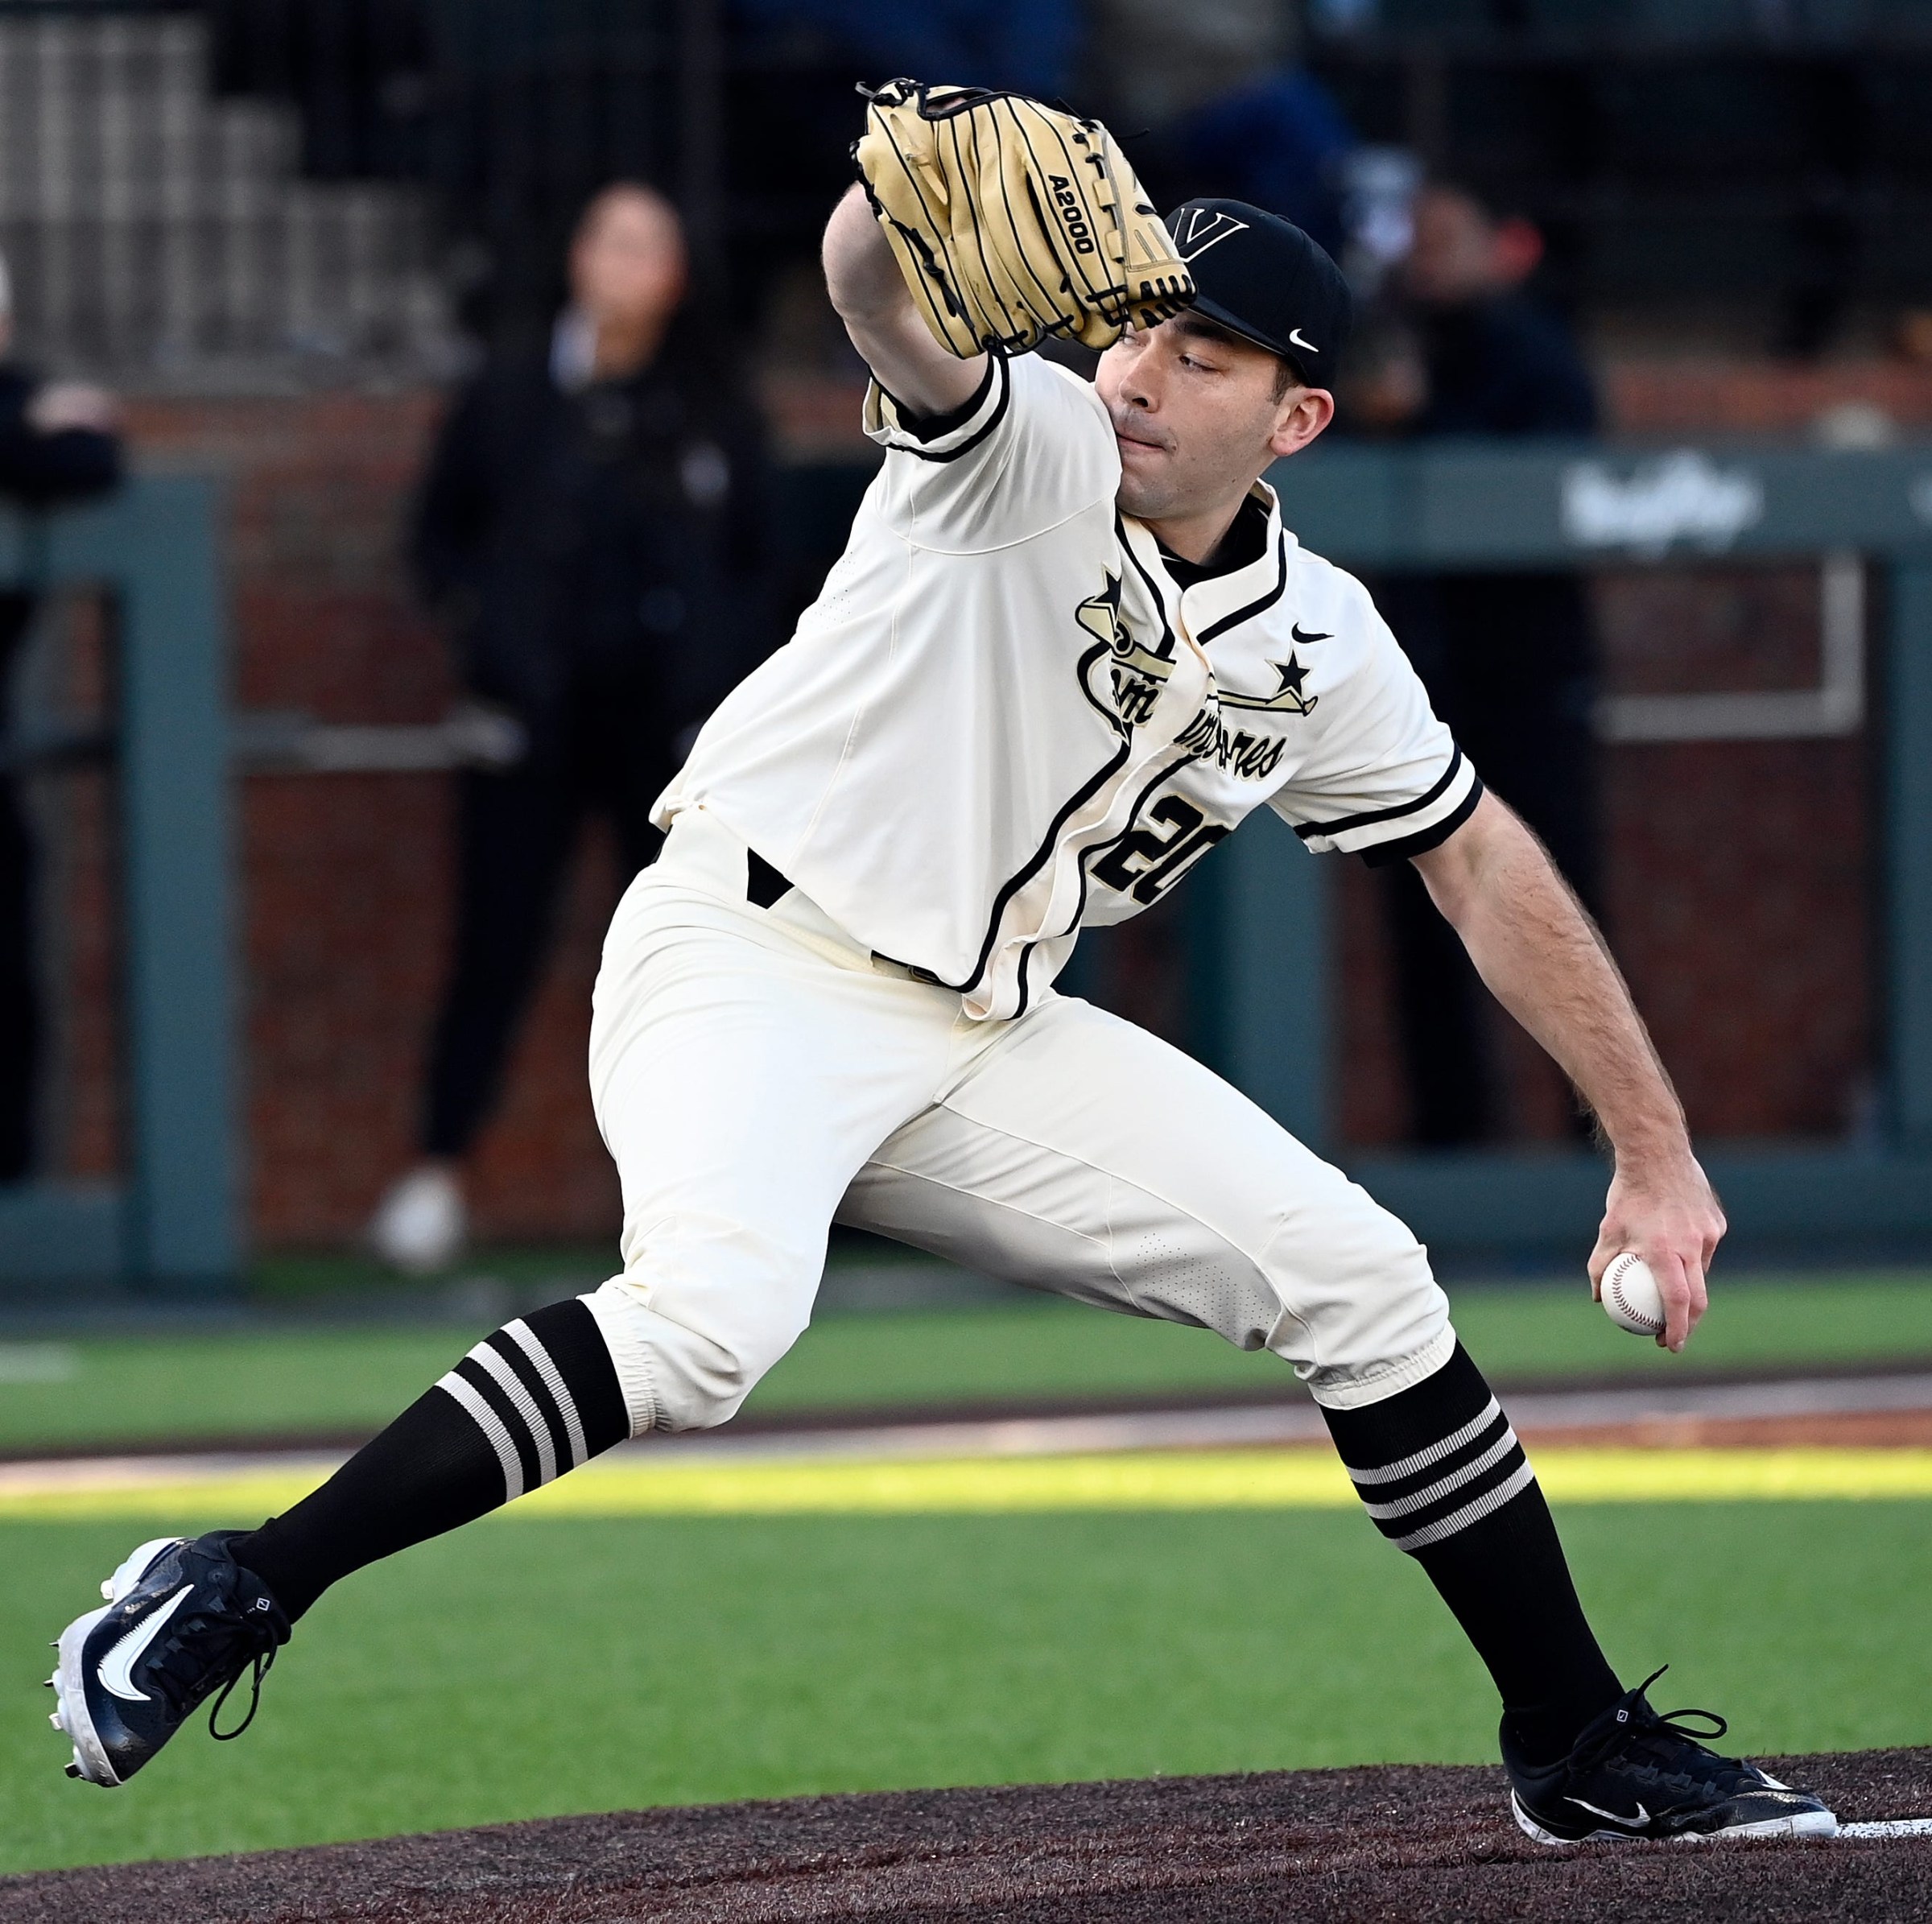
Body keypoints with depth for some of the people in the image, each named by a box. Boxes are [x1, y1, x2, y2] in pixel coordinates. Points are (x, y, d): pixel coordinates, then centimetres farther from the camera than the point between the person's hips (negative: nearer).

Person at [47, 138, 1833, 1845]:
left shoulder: (1319, 647, 5)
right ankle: (232, 1593, -31)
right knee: (713, 1315, -35)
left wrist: (1657, 1148, 14)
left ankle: (1582, 1749, 18)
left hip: (983, 1036, 6)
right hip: (746, 957, -6)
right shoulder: (1030, 449, -11)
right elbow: (873, 281, -31)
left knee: (1365, 1286, 3)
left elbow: (1482, 864, 16)